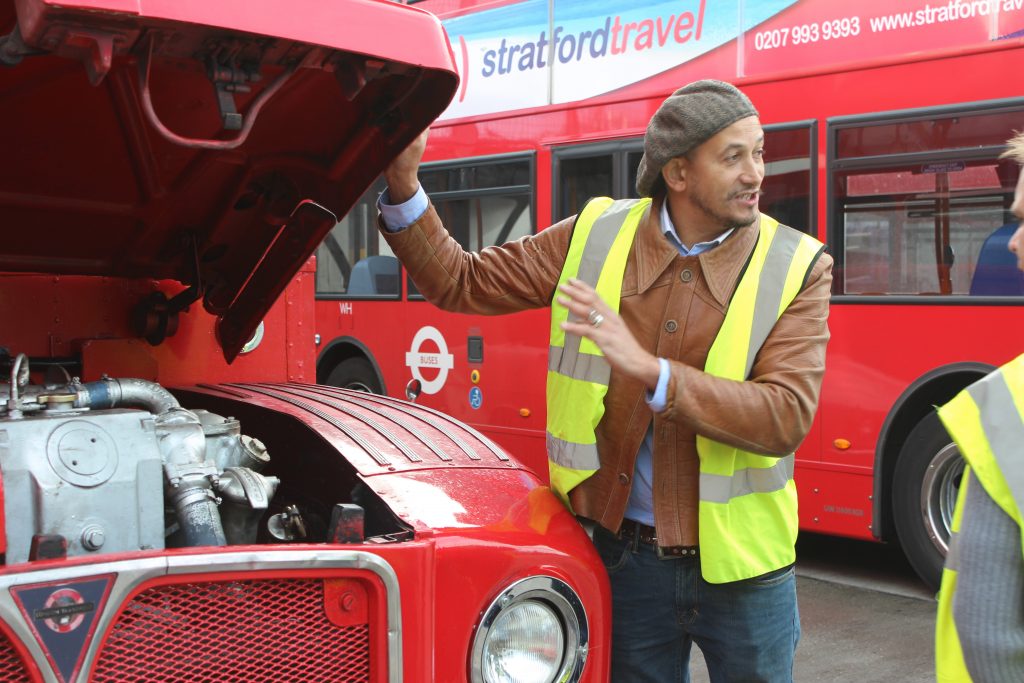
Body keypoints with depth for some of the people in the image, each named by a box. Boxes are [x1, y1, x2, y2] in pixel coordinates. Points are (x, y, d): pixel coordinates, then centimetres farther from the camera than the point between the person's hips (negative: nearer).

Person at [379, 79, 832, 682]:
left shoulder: (796, 268, -8)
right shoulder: (596, 238, -2)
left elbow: (787, 418, -20)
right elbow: (461, 283, 3)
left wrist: (650, 371, -31)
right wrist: (403, 184, -12)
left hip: (740, 563, -1)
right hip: (626, 554, 1)